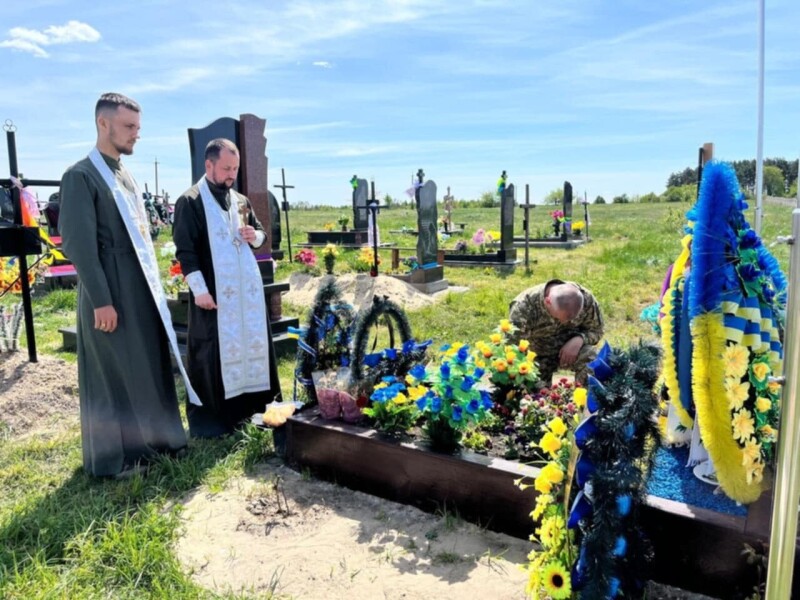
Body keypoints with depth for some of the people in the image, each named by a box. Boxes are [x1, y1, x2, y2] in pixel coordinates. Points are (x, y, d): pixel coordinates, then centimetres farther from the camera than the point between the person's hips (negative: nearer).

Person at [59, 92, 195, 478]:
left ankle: (149, 439, 30)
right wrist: (101, 300, -19)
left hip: (143, 291, 8)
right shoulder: (81, 176, -11)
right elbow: (78, 244, -16)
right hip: (112, 295, -8)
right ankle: (115, 456, 19)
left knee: (150, 369, 14)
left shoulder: (125, 175, 15)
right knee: (113, 376, 4)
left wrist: (153, 285, 15)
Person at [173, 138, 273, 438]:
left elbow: (261, 231, 23)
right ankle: (208, 418, 12)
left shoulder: (240, 200, 13)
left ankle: (249, 405, 26)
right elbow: (184, 250, -12)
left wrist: (255, 236, -2)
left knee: (250, 346, 12)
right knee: (213, 354, 0)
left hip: (247, 289, 7)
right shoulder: (190, 202, -7)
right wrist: (199, 289, -19)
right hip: (212, 292, -7)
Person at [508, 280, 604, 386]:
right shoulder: (524, 305, -33)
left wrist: (579, 339, -29)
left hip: (571, 349, 1)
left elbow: (596, 331, -6)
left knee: (592, 359, -28)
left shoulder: (586, 298, -24)